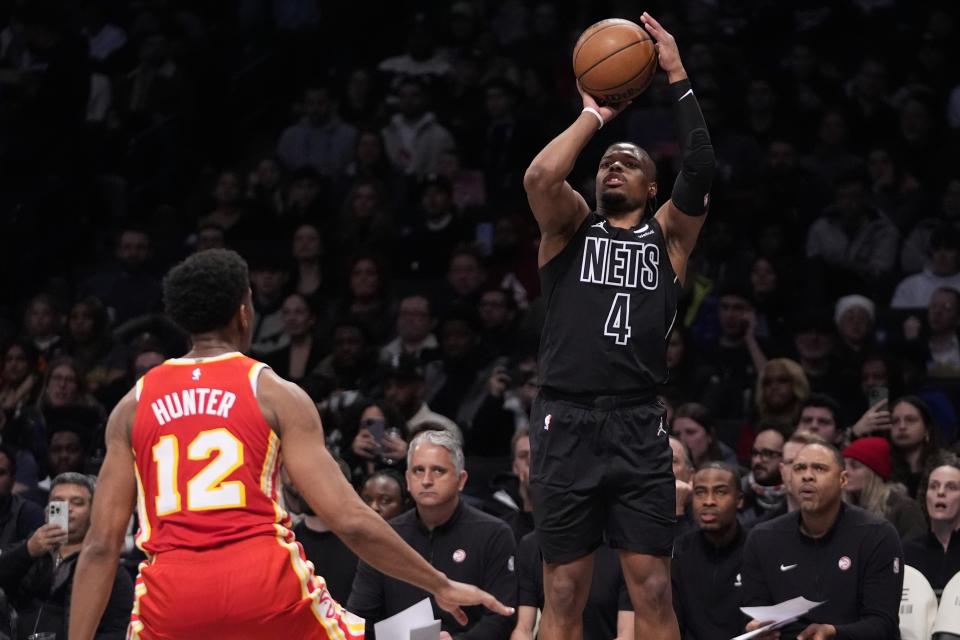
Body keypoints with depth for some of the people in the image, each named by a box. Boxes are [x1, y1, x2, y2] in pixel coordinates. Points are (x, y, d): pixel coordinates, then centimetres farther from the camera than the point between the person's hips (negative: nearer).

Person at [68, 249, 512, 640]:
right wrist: (441, 587, 8)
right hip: (264, 581, -1)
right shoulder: (276, 394, 6)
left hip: (172, 597, 2)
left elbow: (101, 545, 7)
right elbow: (350, 521, -1)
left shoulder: (134, 405, 13)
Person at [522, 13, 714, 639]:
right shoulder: (571, 227, 11)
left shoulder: (667, 234, 12)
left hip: (638, 427, 0)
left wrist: (678, 78, -5)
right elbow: (539, 177, -11)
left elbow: (701, 171, -6)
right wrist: (594, 115, 0)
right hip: (567, 424, 0)